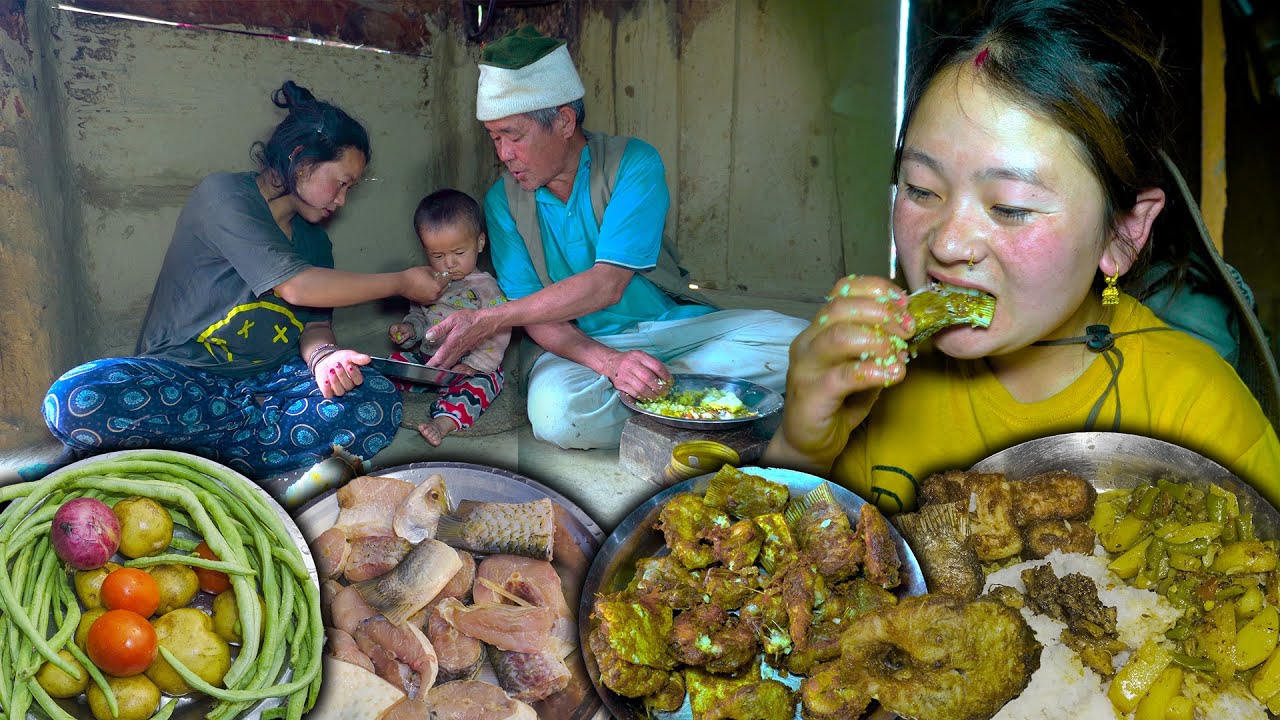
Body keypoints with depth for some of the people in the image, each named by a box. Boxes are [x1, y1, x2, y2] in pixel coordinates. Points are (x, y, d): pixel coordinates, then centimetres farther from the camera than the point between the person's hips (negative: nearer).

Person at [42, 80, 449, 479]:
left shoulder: (314, 238, 16)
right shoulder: (222, 195, -7)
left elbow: (315, 325, 7)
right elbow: (294, 285, -17)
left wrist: (323, 357, -19)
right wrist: (401, 283, -8)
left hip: (267, 382, 5)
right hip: (180, 377, -4)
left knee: (378, 401, -25)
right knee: (75, 400, -35)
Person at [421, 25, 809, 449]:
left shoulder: (633, 163, -11)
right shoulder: (503, 201, -2)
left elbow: (607, 284, -21)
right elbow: (532, 312, -6)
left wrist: (486, 320, -24)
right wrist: (608, 362, -28)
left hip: (676, 325, 0)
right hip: (583, 345, 1)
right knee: (556, 415, -36)